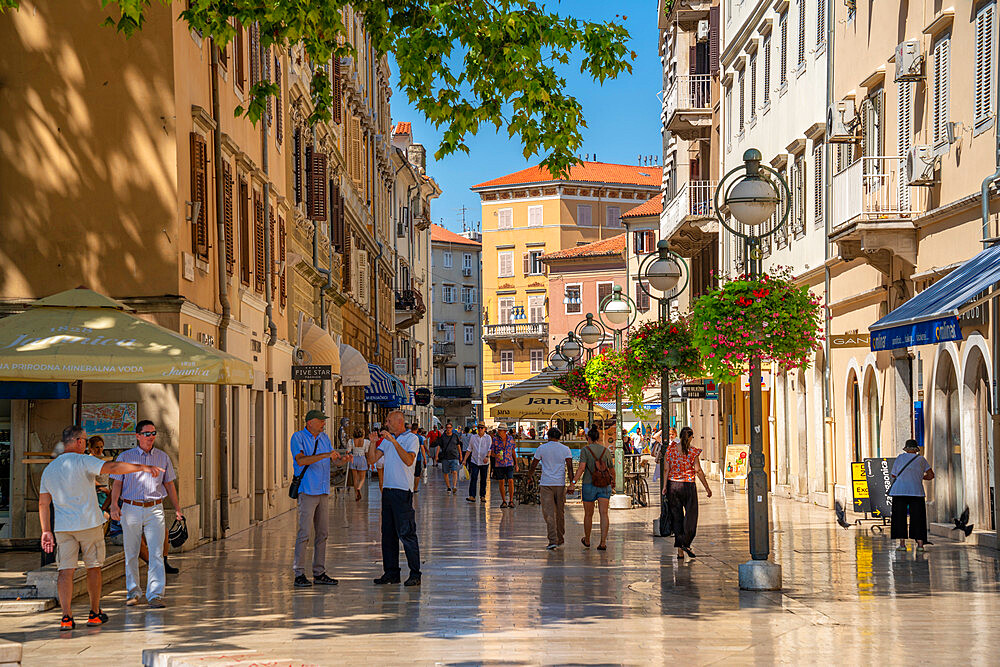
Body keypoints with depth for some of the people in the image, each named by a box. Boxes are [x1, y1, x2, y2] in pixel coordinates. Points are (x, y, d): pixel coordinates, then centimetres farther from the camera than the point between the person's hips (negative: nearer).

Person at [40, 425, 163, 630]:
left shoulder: (48, 470, 10)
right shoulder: (83, 461, -9)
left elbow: (43, 503, 10)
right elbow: (112, 468, -23)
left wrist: (46, 531, 13)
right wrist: (142, 467, -27)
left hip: (63, 528, 4)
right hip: (89, 524, -4)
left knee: (66, 571, 1)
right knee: (93, 567, 10)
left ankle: (66, 617, -9)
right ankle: (95, 614, 17)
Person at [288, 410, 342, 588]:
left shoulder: (324, 437, 15)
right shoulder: (298, 437, -6)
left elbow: (332, 460, 22)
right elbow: (301, 460, -19)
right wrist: (325, 455, -25)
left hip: (323, 491, 7)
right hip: (307, 491, -7)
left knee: (322, 533, 7)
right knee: (304, 532, -11)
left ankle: (319, 572, 13)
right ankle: (299, 574, -9)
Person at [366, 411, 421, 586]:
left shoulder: (411, 439, -5)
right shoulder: (387, 440, 17)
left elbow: (409, 460, -21)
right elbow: (372, 459, 12)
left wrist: (394, 441, -25)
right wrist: (373, 443, -5)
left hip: (403, 491, -7)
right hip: (388, 490, 7)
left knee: (406, 533, -9)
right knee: (388, 534, 8)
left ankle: (415, 574, -5)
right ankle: (391, 573, 14)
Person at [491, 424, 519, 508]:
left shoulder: (510, 439, 0)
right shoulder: (495, 440, -4)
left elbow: (513, 451, 10)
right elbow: (492, 453, 0)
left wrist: (516, 464, 10)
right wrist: (496, 455, -23)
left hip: (509, 463, 0)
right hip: (499, 464, 0)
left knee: (510, 481, -9)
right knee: (502, 482, 2)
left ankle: (511, 501, 0)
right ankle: (503, 501, 12)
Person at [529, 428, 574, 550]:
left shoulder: (542, 448, 1)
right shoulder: (565, 449, 2)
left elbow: (533, 464, 9)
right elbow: (570, 467, -7)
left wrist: (530, 474, 28)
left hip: (546, 484, -2)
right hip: (560, 484, 2)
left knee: (549, 513, -4)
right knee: (560, 512, 14)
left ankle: (553, 540, -15)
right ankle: (560, 539, 24)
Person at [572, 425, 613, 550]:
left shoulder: (585, 450, -6)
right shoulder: (606, 450, 5)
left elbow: (581, 468, -16)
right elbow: (611, 468, 12)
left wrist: (573, 483, -20)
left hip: (589, 484, -2)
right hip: (605, 485, 2)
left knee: (588, 514, 12)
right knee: (604, 513, -5)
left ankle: (587, 540, 29)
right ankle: (603, 542, -16)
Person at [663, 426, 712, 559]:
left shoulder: (670, 449, -1)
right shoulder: (692, 451, -8)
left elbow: (666, 469, -3)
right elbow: (698, 471, -8)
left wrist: (664, 486, 1)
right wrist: (707, 488, -1)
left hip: (673, 485, 3)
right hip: (688, 485, -3)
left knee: (676, 517, 9)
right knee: (691, 515, 8)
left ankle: (680, 550, 8)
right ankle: (686, 543, -8)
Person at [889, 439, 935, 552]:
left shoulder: (900, 458, 9)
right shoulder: (921, 459, 9)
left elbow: (893, 475, 12)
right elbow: (931, 475, 10)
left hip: (899, 491, 0)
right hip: (916, 491, 0)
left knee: (900, 517, 3)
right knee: (917, 518, 5)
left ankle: (902, 543, -3)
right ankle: (920, 544, -1)